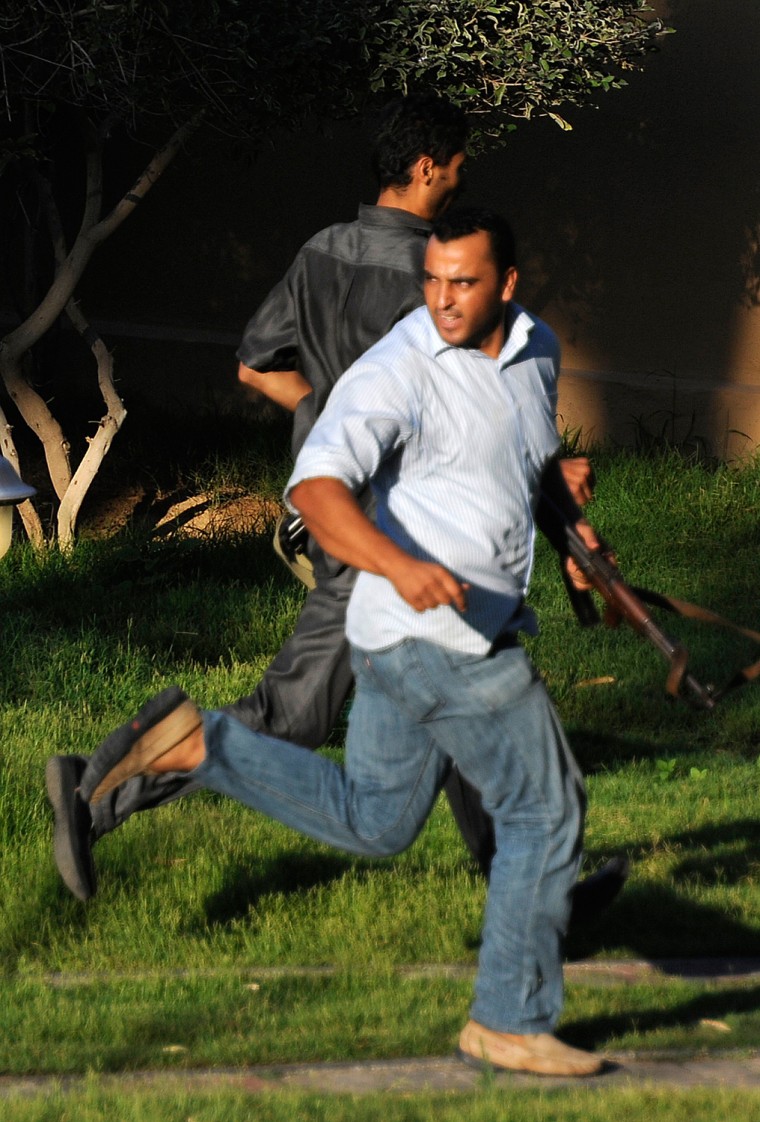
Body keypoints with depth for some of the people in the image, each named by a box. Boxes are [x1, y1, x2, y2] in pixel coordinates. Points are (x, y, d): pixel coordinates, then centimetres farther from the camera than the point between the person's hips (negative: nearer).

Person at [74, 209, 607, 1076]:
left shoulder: (534, 346, 9)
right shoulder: (396, 374, -18)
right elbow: (316, 488, -31)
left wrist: (571, 520, 16)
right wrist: (398, 564, -48)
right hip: (446, 638, -9)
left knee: (370, 821, 18)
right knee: (544, 814, 1)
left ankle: (192, 743, 12)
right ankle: (513, 1021, 12)